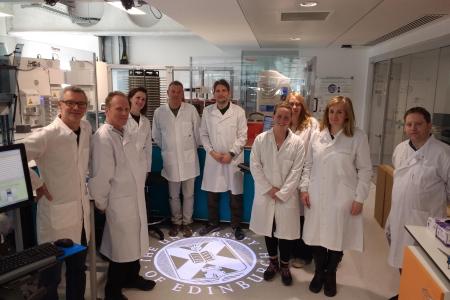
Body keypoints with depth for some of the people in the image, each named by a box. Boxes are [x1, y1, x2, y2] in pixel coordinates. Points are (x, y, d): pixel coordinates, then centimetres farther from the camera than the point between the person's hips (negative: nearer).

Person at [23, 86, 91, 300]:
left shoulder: (86, 129, 2)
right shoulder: (46, 135, -18)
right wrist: (37, 184, -15)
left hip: (81, 211, 6)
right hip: (56, 213, -6)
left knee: (78, 268, 21)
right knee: (52, 273, 9)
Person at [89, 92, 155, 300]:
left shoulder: (126, 134, 7)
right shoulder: (103, 137, -21)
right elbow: (100, 176, -20)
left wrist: (141, 181, 13)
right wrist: (101, 204, -10)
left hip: (135, 199, 8)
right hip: (119, 203, -8)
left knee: (134, 242, 22)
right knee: (121, 249, 8)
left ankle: (132, 277, 44)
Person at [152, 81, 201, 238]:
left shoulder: (191, 110, -7)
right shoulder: (159, 112, -4)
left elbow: (198, 132, 3)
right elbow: (156, 136, 8)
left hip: (189, 159, 0)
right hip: (170, 160, 1)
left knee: (188, 194, 10)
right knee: (173, 195, 13)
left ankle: (186, 222, 28)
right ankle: (176, 222, 32)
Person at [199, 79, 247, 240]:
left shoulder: (239, 112, -3)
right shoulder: (207, 111, 3)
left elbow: (242, 136, -4)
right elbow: (203, 135, 5)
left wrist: (231, 154, -13)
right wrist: (212, 152, -8)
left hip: (233, 159, -2)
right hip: (213, 159, 2)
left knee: (235, 195, 6)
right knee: (212, 194, 10)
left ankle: (236, 226, 22)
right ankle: (213, 223, 29)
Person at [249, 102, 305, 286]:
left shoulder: (297, 142, -6)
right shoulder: (260, 139, -4)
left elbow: (296, 171, -7)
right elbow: (255, 166, -4)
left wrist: (281, 193, -12)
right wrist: (269, 189, -10)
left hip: (287, 196, -1)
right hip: (265, 194, 1)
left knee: (285, 231, 8)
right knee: (268, 229, 14)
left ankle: (285, 266, 29)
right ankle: (273, 262, 35)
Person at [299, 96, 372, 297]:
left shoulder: (358, 137, -6)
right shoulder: (317, 135, 3)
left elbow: (365, 170, -4)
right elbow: (308, 165, 9)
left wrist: (359, 198, -7)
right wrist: (304, 188, 2)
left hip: (342, 198, -2)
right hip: (316, 197, 3)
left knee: (337, 238, 10)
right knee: (316, 236, 10)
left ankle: (330, 275, 34)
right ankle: (319, 273, 34)